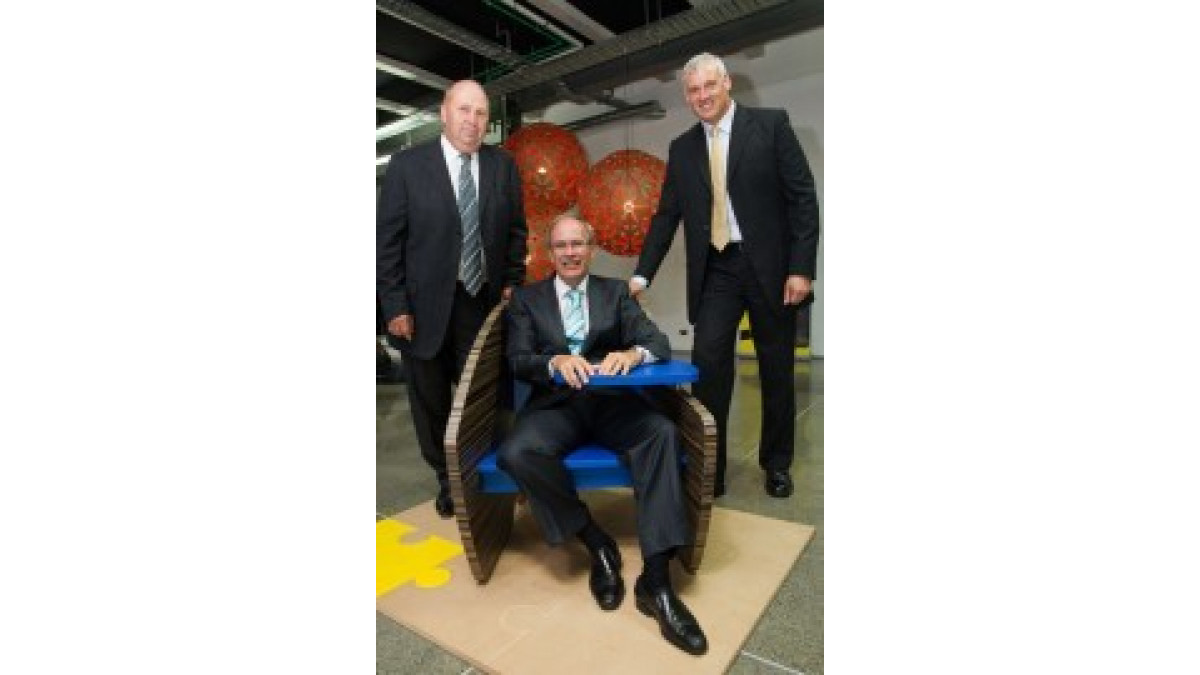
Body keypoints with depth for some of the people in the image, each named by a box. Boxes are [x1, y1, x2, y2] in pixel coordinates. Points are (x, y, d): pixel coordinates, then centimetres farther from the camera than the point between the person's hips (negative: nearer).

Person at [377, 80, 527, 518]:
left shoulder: (503, 166, 5)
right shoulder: (407, 165, -3)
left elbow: (515, 231, 12)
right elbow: (387, 240, -4)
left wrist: (512, 283, 3)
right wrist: (395, 305, -8)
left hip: (484, 302, 1)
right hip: (426, 306, 0)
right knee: (431, 400, 13)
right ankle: (446, 477, 36)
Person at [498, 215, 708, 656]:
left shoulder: (615, 292, 14)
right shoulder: (526, 298, 13)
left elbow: (658, 342, 2)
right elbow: (518, 360, 0)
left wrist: (632, 353, -22)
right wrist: (556, 362, -23)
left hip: (611, 401, 1)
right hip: (554, 404, 0)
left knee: (663, 432, -28)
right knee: (516, 453, -30)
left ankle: (655, 579, -22)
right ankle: (597, 543, -9)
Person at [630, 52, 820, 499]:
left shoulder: (771, 124, 0)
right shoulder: (682, 148, 10)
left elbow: (802, 197, -4)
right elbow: (666, 216, 9)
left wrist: (801, 267, -12)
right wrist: (642, 274, 1)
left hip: (769, 267, -2)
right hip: (715, 271, 2)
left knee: (777, 370, 8)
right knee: (708, 367, -7)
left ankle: (776, 463, 26)